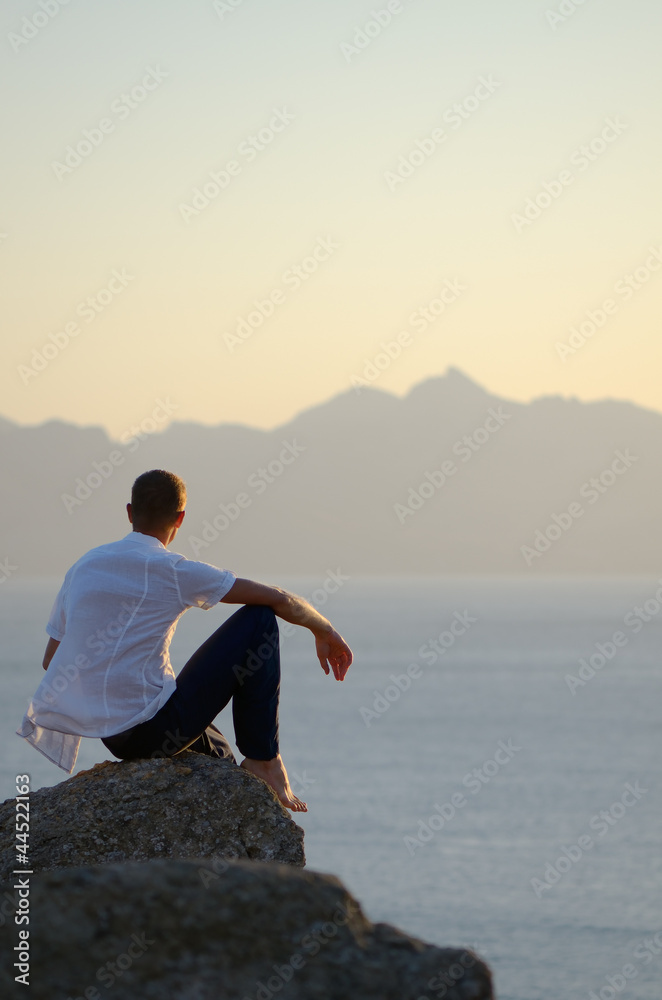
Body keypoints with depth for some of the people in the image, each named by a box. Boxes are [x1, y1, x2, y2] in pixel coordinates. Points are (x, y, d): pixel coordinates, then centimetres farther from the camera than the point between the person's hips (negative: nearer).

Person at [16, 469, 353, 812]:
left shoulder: (84, 566, 9)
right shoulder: (170, 570, -10)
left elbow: (51, 660, 15)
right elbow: (279, 600, -7)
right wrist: (324, 631, 12)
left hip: (111, 737, 8)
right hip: (153, 729, -8)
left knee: (218, 756, 36)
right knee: (259, 620, 2)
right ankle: (263, 761, 6)